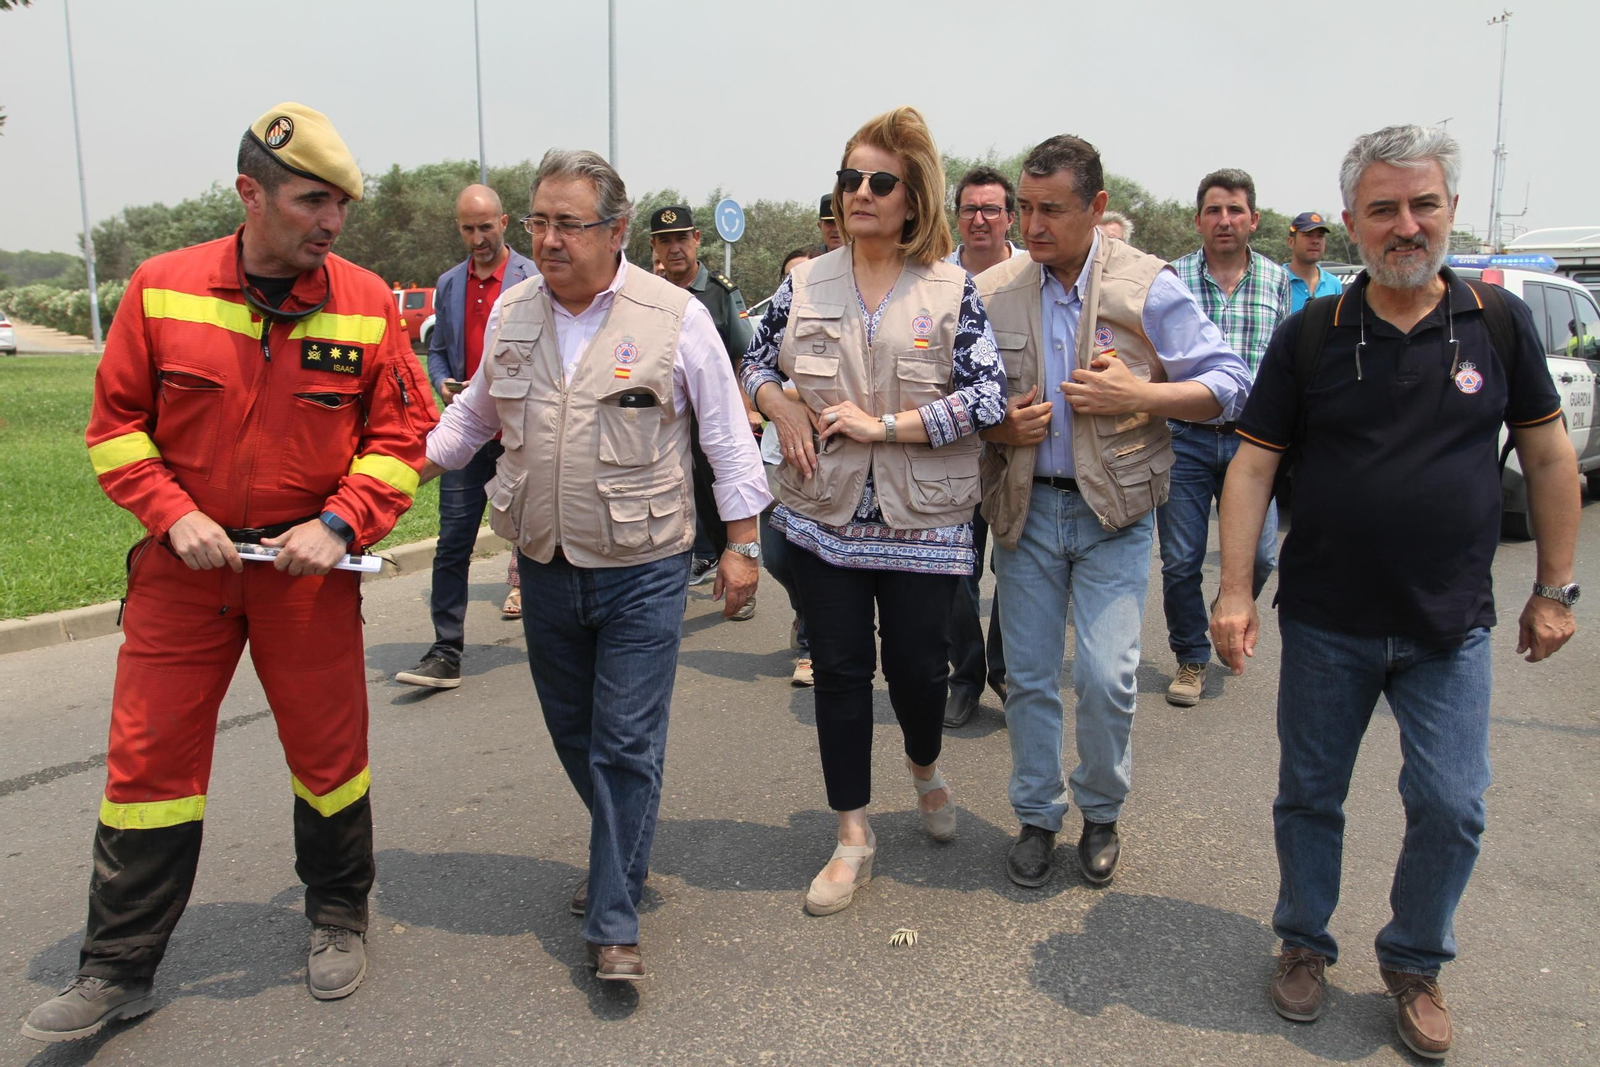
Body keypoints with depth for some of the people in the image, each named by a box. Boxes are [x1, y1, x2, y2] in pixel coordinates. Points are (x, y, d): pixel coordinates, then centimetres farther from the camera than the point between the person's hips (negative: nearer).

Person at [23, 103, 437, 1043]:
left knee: (329, 750, 10)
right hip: (183, 562, 1)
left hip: (308, 564, 0)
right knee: (151, 756, 5)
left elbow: (401, 434, -1)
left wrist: (339, 523, -13)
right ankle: (120, 969, 22)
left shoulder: (367, 304, -5)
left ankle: (340, 918, 35)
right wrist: (174, 514, -10)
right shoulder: (162, 288, -4)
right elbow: (116, 423, 3)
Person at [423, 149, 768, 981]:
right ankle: (621, 853, 41)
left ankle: (614, 923, 11)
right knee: (573, 733, 17)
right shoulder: (511, 312, 5)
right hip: (545, 567, 5)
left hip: (642, 570, -5)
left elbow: (727, 435, -3)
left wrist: (740, 543, -4)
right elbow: (477, 411, 20)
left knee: (626, 745, -2)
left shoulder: (675, 315, -8)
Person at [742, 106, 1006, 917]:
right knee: (838, 669, 6)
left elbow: (989, 398, -10)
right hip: (825, 514, 2)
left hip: (922, 522, -2)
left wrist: (881, 425, -16)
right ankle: (853, 836, 22)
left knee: (917, 665, 6)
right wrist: (782, 410, -7)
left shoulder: (952, 290, -4)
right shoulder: (805, 283, 4)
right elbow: (756, 362, 15)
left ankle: (924, 769, 42)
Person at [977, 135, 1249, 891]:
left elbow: (1229, 383, -2)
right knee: (1029, 677, 8)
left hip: (1112, 510, -2)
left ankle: (1101, 812, 21)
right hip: (1025, 508, 2)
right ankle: (1037, 817, 27)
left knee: (1105, 677, -5)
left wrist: (1139, 394, -16)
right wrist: (998, 427, -8)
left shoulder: (1147, 286, -4)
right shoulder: (993, 291, 3)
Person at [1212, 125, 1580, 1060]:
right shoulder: (1311, 334, -4)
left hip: (1451, 629, 1)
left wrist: (1556, 589, 5)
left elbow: (1549, 456, 6)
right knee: (1310, 796, 11)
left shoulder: (1499, 322, -1)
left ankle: (1417, 964, 28)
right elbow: (1254, 465, -3)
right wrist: (1235, 591, -9)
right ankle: (1305, 942, 34)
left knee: (1452, 809, 3)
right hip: (1325, 624, 0)